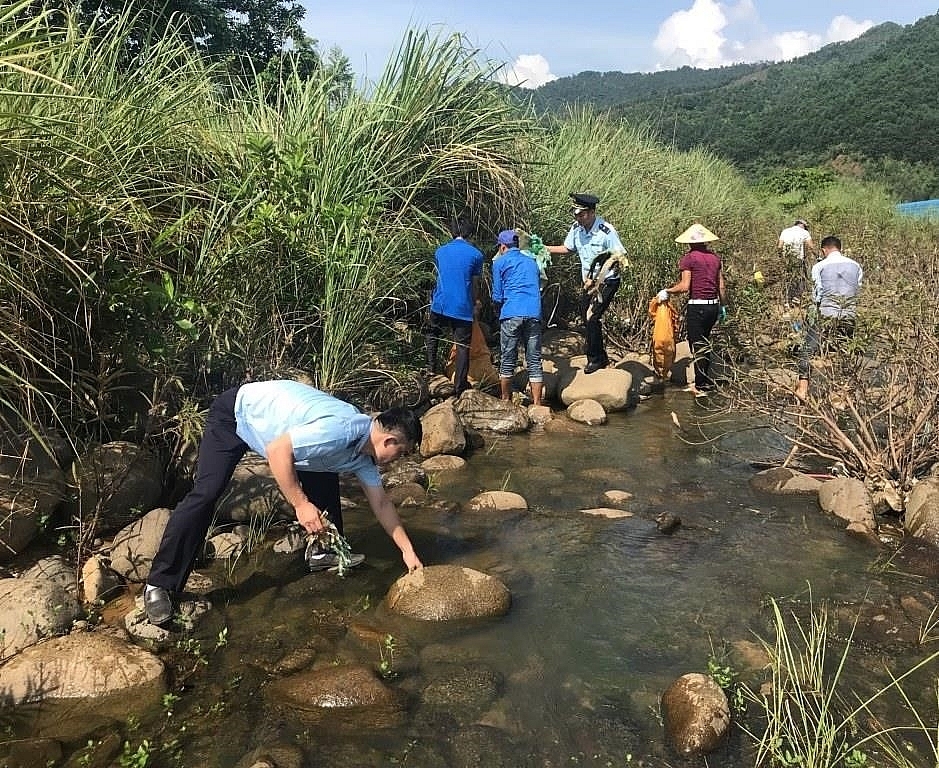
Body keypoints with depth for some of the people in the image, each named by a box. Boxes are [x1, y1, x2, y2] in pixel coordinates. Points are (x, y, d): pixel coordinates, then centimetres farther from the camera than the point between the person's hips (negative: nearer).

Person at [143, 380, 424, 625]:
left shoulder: (363, 453, -4)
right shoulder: (340, 430, -34)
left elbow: (381, 503, 6)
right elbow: (277, 450, -32)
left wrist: (408, 551, 7)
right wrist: (301, 504, -29)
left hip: (269, 415, 9)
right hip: (235, 414, -8)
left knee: (325, 477, 6)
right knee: (205, 494, -18)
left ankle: (322, 552, 19)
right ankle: (159, 585, -12)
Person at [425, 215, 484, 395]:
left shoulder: (440, 251, 8)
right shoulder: (476, 254, -3)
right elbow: (475, 283, 5)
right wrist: (476, 303, 23)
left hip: (440, 305, 3)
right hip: (463, 308, -3)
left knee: (432, 334, 28)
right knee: (462, 346, 5)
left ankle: (431, 366, 21)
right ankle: (459, 386, 8)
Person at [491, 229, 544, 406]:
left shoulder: (500, 262, 7)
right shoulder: (532, 262, 22)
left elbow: (497, 297, 5)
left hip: (512, 314, -4)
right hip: (534, 314, 4)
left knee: (507, 360, 6)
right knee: (534, 361, 4)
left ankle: (506, 401, 14)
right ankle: (537, 403, 3)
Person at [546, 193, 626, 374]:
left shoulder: (606, 231, -21)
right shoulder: (576, 228, -2)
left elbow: (621, 256, -16)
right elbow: (568, 248, 14)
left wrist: (611, 261, -34)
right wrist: (544, 248, 5)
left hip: (607, 281, -7)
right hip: (589, 281, 7)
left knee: (592, 317, -16)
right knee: (587, 320, 10)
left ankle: (595, 359, 1)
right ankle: (601, 358, 26)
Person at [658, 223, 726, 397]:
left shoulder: (689, 258, -10)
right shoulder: (715, 257, 8)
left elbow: (684, 286, -15)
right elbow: (721, 285, 12)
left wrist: (666, 291, -1)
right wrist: (722, 305, 23)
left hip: (697, 306, -6)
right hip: (714, 305, 6)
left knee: (697, 345, 2)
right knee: (704, 342, 19)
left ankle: (701, 386, 6)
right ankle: (704, 380, 26)